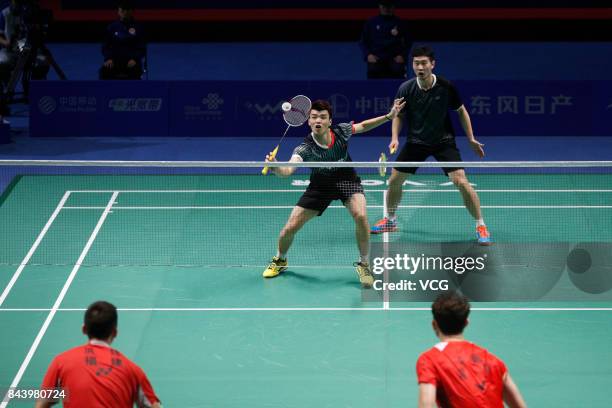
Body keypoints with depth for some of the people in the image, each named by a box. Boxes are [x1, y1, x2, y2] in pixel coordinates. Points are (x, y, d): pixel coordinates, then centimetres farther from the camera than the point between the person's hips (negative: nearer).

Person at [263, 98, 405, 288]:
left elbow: (363, 126, 0)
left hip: (346, 179, 0)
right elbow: (288, 170, -48)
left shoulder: (341, 131, -22)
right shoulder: (305, 148, -31)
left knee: (360, 216, -29)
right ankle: (280, 260, 30)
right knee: (290, 227, -4)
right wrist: (276, 168, -70)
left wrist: (389, 116, -7)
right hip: (320, 185, 0)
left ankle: (363, 264, -7)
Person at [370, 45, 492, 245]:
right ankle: (390, 220, 31)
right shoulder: (405, 89, -14)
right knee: (394, 180, 5)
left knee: (460, 180, -17)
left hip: (444, 141, -3)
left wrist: (471, 138, 0)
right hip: (416, 142, 3)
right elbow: (398, 116, 2)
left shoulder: (445, 87, -17)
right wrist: (395, 138, -14)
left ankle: (481, 226, -4)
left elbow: (461, 110, 0)